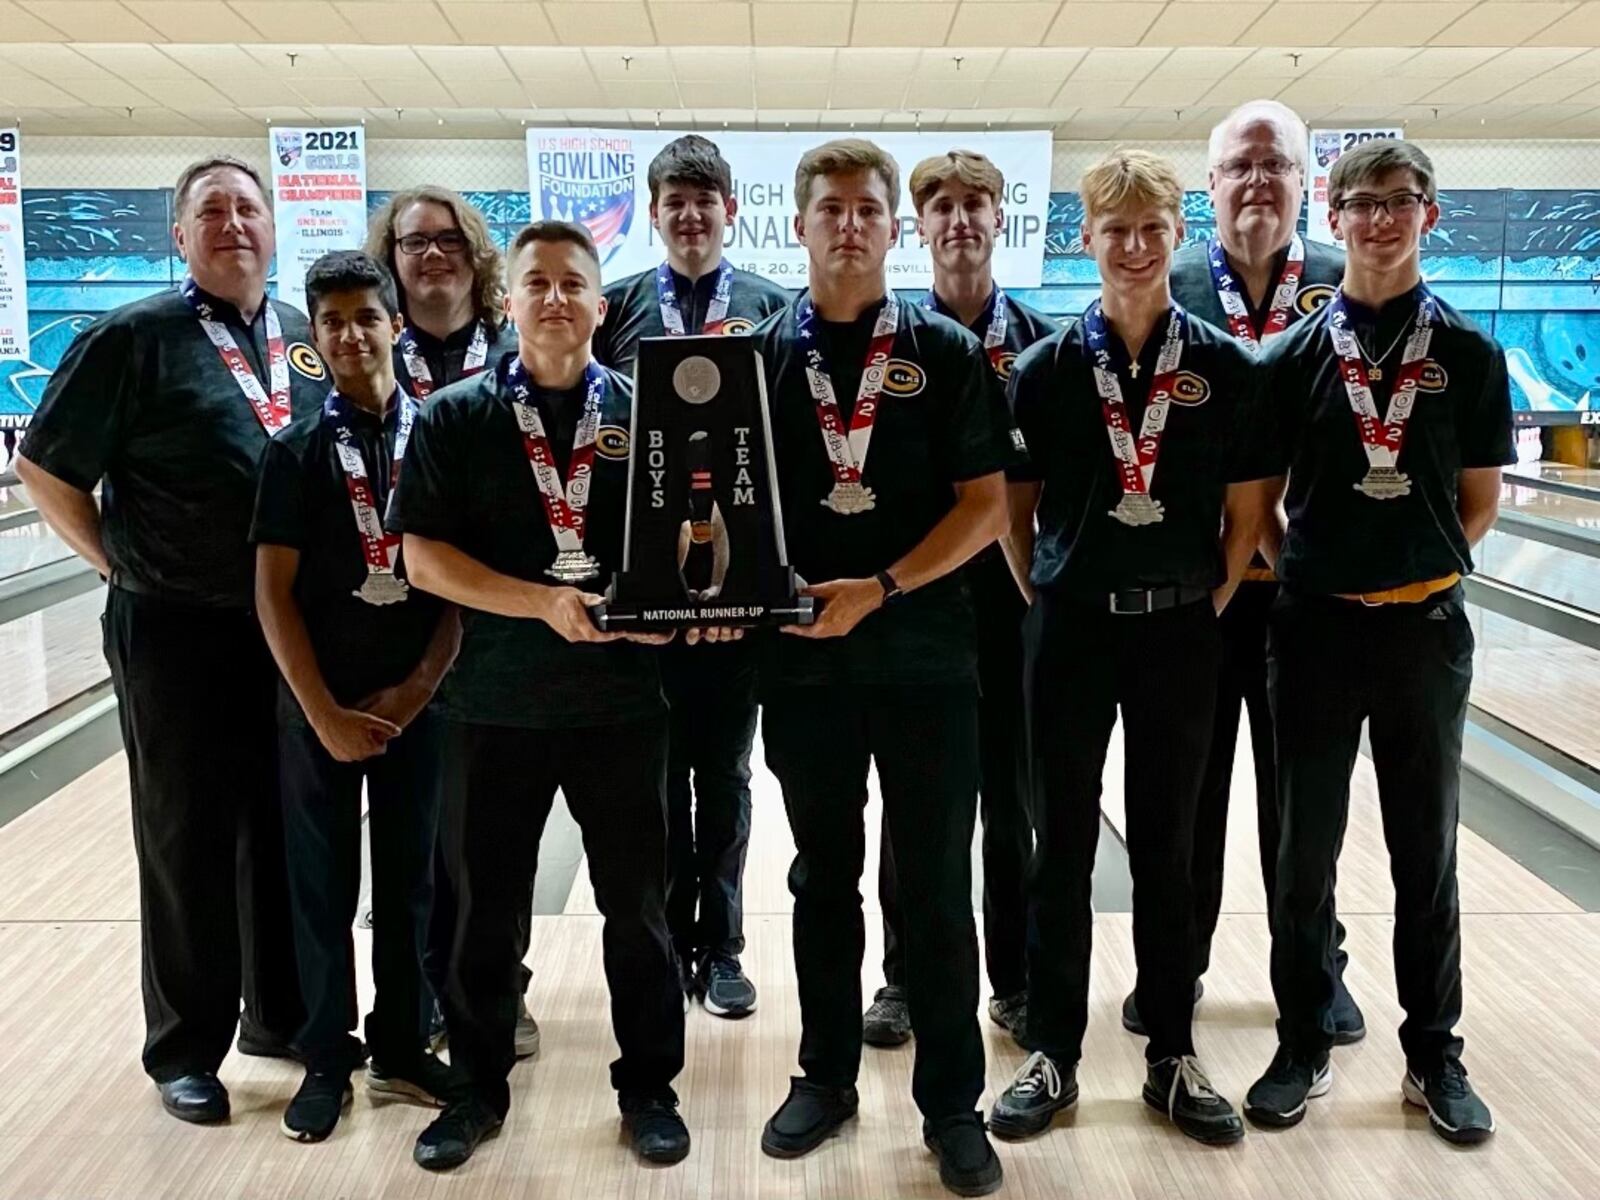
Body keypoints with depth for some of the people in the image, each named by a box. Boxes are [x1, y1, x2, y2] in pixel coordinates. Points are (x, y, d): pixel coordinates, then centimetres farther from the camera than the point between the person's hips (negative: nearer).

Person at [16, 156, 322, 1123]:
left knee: (288, 828, 15)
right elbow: (48, 471, -4)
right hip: (179, 635, -5)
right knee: (190, 842, 7)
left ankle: (283, 1012, 32)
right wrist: (128, 566, -4)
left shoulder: (308, 339, 7)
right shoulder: (136, 339, -8)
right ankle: (188, 1049, 22)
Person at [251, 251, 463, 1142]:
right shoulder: (297, 451, -2)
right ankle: (327, 1060, 23)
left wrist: (416, 689, -8)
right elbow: (274, 594, -5)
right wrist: (324, 711, -11)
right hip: (320, 706, -1)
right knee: (323, 886, 9)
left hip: (416, 702, 1)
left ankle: (401, 1048, 26)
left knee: (409, 881, 11)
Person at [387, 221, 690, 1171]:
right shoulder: (455, 417, 1)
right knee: (486, 905, 11)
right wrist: (545, 603, -17)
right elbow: (424, 557, -7)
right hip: (494, 701, 0)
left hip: (621, 699, 0)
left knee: (637, 903, 9)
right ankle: (480, 1086, 30)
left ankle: (650, 1085, 27)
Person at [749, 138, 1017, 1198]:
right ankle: (826, 1077, 29)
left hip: (924, 655, -1)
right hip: (801, 657, 2)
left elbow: (986, 504, -5)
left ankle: (953, 1104, 19)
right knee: (824, 878, 14)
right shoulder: (762, 355, 6)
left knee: (938, 887, 5)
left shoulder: (947, 353, 1)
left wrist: (882, 587, -16)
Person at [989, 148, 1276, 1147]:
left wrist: (1213, 605, -1)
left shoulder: (1226, 368, 0)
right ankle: (1054, 1057, 20)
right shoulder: (1047, 368, -1)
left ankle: (1173, 1057, 24)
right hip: (1071, 628, 0)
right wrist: (1046, 600, 0)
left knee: (1167, 847, 10)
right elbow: (1015, 506, 5)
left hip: (1179, 631, 0)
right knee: (1063, 848, 7)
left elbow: (1247, 512, 4)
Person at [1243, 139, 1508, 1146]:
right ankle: (1305, 1047, 22)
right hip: (1316, 626, 0)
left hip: (1426, 626, 0)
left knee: (1427, 852, 10)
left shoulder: (1468, 354, 1)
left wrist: (1422, 568, -1)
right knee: (1305, 850, 7)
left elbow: (1481, 497, 5)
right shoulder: (1296, 354, 0)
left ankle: (1436, 1055, 26)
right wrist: (1297, 567, -2)